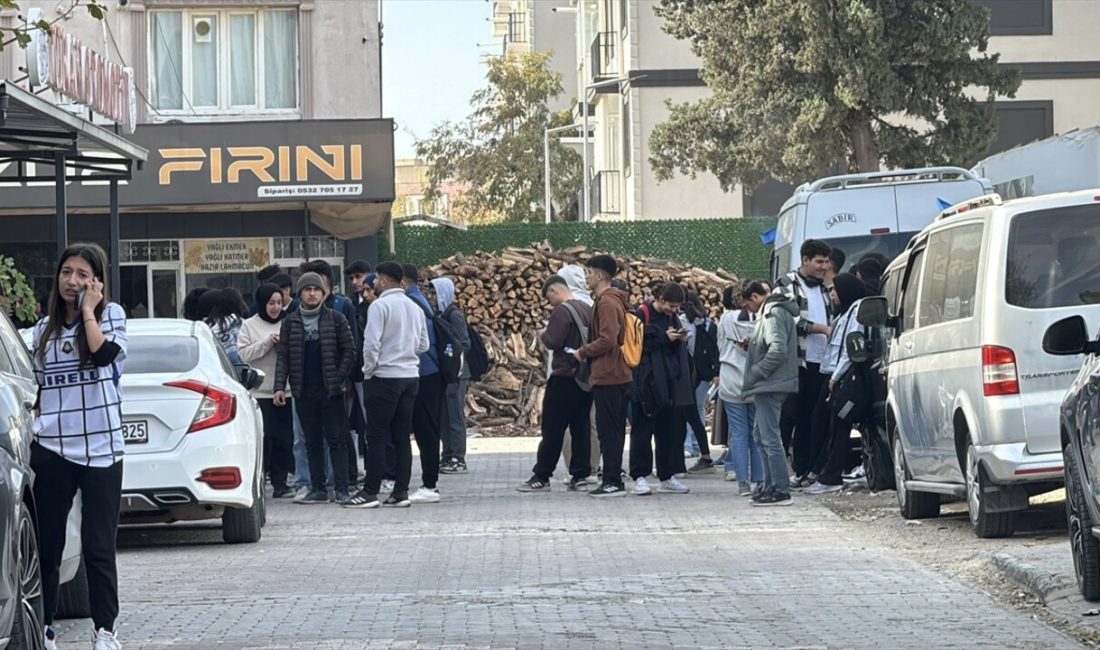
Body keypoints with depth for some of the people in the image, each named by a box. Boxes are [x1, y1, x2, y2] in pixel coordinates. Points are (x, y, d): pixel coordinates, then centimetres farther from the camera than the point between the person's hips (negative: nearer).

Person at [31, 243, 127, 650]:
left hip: (100, 447, -3)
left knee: (99, 547, 1)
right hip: (51, 449, 3)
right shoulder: (45, 328, 13)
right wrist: (26, 435, 11)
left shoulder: (110, 314, 3)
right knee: (46, 545, 4)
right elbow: (34, 388, 17)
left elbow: (104, 354, -18)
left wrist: (88, 310, -9)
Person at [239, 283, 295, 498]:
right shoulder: (249, 325, 6)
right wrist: (267, 342, -12)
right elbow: (244, 353, -5)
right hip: (259, 390, -2)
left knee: (283, 437, 3)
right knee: (262, 436, -6)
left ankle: (280, 481, 10)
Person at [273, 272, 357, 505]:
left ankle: (342, 489, -5)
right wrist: (280, 386, -4)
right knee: (312, 442, 8)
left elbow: (349, 351, 0)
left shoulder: (336, 319, 1)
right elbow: (282, 355, 6)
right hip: (304, 392, 3)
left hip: (331, 390, -3)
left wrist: (339, 379, -9)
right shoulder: (290, 322, 8)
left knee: (336, 440, -4)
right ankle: (317, 489, 12)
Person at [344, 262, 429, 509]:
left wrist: (368, 370, -4)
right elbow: (424, 345, 14)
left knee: (376, 436, -3)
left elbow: (371, 342, -16)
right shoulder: (415, 307, 11)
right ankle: (401, 491, 8)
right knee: (402, 436, 9)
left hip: (385, 376, -6)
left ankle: (370, 492, -3)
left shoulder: (380, 305, -10)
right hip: (410, 376, 6)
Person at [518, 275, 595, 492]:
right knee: (581, 426, 9)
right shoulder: (588, 309, 11)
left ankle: (541, 477, 0)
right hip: (587, 376, 8)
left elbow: (553, 341, -20)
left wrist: (543, 334, -1)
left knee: (552, 429, -3)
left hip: (564, 378, -8)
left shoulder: (561, 311, -14)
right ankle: (580, 475, 7)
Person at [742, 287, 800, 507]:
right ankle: (770, 485, 25)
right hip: (769, 385, 11)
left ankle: (781, 491, -9)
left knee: (770, 437, -9)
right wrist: (752, 342, 11)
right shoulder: (777, 313, 16)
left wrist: (755, 373, -19)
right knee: (761, 433, 19)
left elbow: (778, 349, -25)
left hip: (770, 385, -11)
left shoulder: (774, 314, -16)